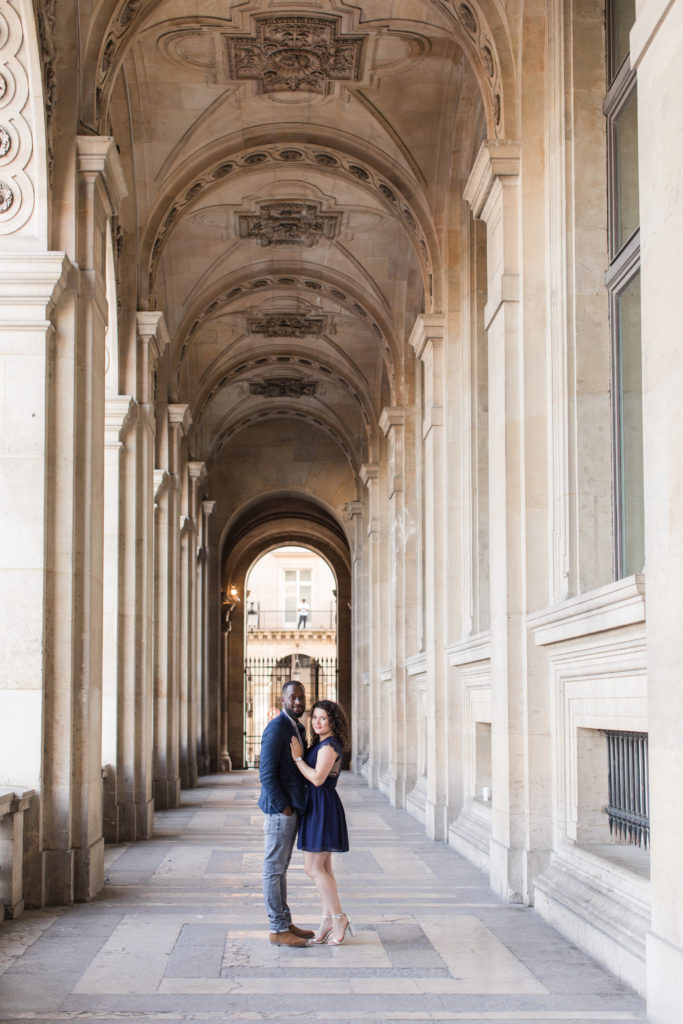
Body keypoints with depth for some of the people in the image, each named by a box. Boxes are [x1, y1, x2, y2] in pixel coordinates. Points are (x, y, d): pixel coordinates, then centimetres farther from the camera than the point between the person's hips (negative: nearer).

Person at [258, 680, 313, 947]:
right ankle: (277, 930, 2)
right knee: (274, 868, -2)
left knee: (280, 868, 15)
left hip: (292, 807, 10)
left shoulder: (297, 728, 14)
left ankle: (285, 923, 23)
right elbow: (266, 773, -20)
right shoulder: (276, 728, -16)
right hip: (280, 808, -10)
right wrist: (283, 807, -18)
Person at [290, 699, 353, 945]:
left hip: (322, 808, -10)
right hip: (316, 807, 10)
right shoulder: (323, 744, 15)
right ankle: (328, 920, 14)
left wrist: (298, 758, -15)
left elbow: (317, 778, -23)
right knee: (323, 868, 11)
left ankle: (338, 917, -3)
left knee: (313, 868, -8)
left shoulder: (329, 746, -15)